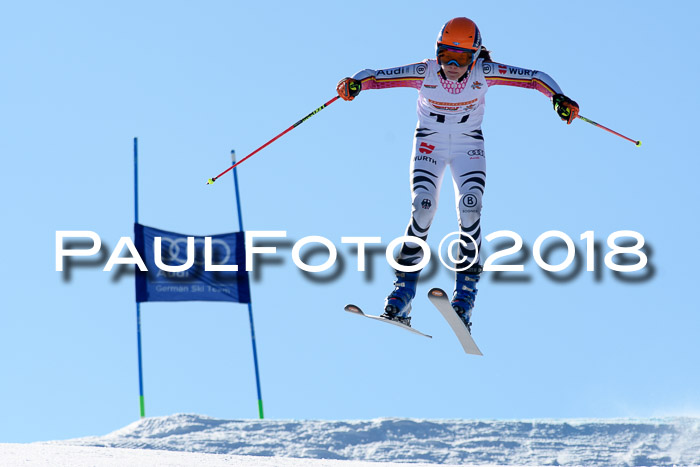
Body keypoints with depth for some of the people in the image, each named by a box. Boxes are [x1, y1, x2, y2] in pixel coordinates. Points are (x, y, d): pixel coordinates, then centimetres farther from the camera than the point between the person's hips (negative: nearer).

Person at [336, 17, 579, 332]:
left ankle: (465, 292, -14)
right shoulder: (425, 73, -21)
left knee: (470, 207, -22)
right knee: (423, 207, -20)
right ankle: (402, 293, -12)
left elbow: (535, 78, -16)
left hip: (468, 146, 0)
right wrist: (354, 83, -45)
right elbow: (375, 76, -23)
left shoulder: (483, 73, -20)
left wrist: (558, 98, -34)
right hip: (429, 144, 0)